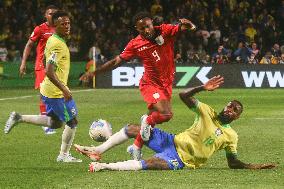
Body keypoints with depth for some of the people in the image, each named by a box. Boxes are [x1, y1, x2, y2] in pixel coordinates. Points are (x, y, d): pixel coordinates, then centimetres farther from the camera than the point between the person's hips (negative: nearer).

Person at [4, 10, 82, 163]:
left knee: (55, 123, 23)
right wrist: (64, 89, -27)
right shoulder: (57, 44, -21)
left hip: (48, 90, 10)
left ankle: (19, 118, 21)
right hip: (56, 92, -10)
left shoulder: (53, 40, 9)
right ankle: (64, 155, 15)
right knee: (72, 122, 2)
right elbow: (49, 72, -28)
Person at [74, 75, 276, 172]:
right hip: (173, 141, 5)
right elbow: (184, 95, -4)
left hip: (182, 160, -4)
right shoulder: (208, 113, 4)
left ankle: (105, 166, -34)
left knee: (152, 164, -34)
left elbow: (233, 163, 6)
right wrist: (203, 88, -20)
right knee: (133, 129, -4)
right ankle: (97, 151, 6)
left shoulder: (231, 136, 1)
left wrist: (255, 166, -7)